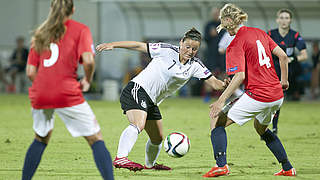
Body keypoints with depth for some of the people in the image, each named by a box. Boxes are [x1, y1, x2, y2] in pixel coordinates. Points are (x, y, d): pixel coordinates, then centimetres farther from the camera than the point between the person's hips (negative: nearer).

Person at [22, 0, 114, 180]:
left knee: (41, 138, 26)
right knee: (96, 139, -1)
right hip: (67, 94, -5)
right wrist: (87, 81, 6)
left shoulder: (40, 33, 18)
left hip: (39, 96, 5)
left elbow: (31, 72, 12)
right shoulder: (80, 29, 5)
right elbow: (88, 60, -11)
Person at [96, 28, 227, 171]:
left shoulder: (195, 65, 2)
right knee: (139, 125, -31)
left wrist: (225, 84, -24)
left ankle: (150, 164, 44)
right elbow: (139, 46, -8)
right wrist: (113, 45, -12)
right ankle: (120, 158, -44)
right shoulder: (167, 51, -13)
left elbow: (214, 83, -2)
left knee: (157, 138, 17)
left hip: (151, 102, 7)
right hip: (137, 90, -7)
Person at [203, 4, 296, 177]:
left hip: (257, 96, -8)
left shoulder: (236, 44, -9)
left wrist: (221, 101, -18)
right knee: (261, 128, 33)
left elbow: (239, 76, -19)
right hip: (277, 96, 8)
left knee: (217, 120, 2)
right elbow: (283, 56, 13)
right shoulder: (259, 33, 12)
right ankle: (287, 168, 31)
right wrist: (284, 81, 26)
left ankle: (221, 165, -13)